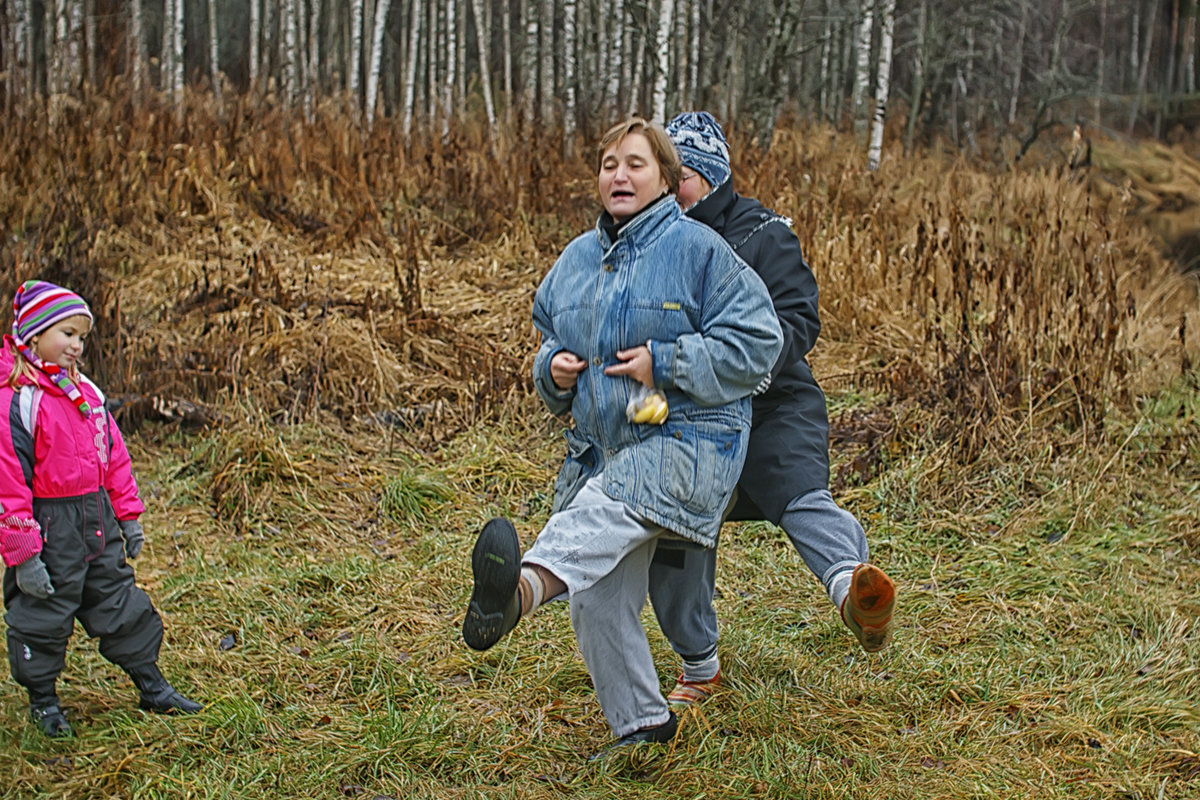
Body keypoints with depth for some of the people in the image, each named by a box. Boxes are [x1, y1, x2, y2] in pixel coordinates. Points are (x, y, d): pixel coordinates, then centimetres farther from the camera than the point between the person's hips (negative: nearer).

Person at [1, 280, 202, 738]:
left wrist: (128, 516, 17)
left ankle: (152, 687, 26)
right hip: (48, 526, -7)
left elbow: (113, 455, 16)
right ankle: (42, 701, 26)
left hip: (97, 521, 7)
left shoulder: (84, 391, 8)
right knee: (43, 615, 7)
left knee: (120, 603, 15)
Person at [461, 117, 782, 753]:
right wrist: (554, 368, 0)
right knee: (597, 600, 4)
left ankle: (522, 587, -65)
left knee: (599, 513, -37)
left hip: (684, 443, -7)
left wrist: (665, 363, -16)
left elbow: (756, 341, -10)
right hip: (601, 447, 7)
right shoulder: (576, 259, 14)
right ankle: (640, 724, 19)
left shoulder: (697, 249, -6)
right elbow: (549, 337, 25)